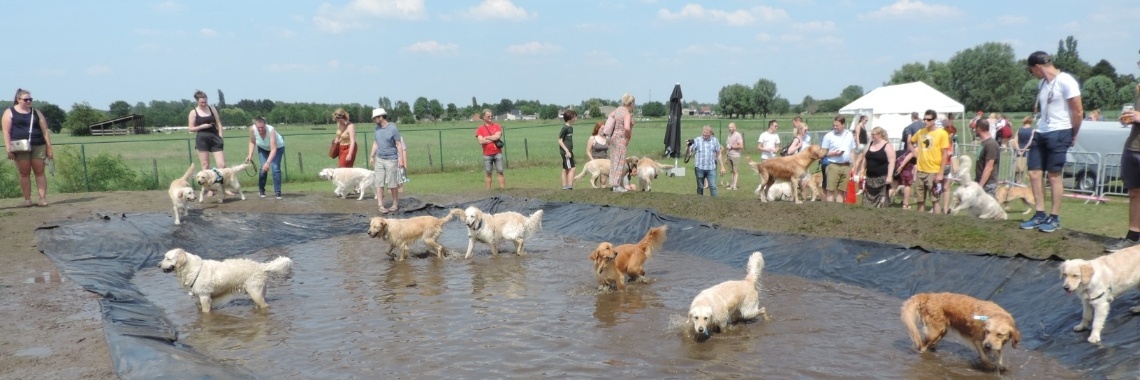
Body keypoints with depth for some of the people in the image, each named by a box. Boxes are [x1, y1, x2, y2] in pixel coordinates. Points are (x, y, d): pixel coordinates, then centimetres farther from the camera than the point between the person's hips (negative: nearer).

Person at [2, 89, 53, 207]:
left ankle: (43, 198, -3)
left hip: (38, 146, 2)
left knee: (39, 172, -1)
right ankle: (27, 199, 4)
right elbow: (6, 132, 0)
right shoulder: (10, 112, 6)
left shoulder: (36, 113, 13)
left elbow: (45, 131, 10)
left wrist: (49, 148, 3)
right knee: (24, 173, 1)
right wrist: (9, 149, -10)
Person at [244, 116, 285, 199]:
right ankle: (261, 190, 9)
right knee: (263, 168, -11)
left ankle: (277, 192, -10)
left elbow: (273, 149, -44)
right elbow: (252, 142, -8)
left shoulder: (271, 130, -41)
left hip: (277, 147, -3)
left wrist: (268, 162, -54)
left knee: (275, 168, -18)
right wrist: (250, 154, -19)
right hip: (263, 148, 3)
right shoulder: (252, 129, -29)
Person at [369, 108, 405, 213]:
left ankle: (395, 204, 16)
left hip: (391, 160, -5)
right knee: (378, 183, -2)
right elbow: (375, 143, 16)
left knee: (392, 183, 1)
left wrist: (401, 159, -14)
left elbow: (399, 144, -10)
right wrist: (371, 156, 12)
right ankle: (380, 205, 0)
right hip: (379, 159, 5)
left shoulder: (393, 128, -10)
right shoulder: (377, 128, 7)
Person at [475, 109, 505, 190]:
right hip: (487, 155, -1)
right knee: (488, 173, 4)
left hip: (498, 153, 1)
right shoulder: (480, 129, 3)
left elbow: (497, 136, -10)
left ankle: (503, 190, 3)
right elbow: (481, 141, -8)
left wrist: (486, 137, -5)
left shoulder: (497, 126, 6)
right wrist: (493, 139, -7)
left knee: (500, 172, 2)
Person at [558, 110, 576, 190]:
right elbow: (560, 140, -15)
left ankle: (564, 186, 15)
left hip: (569, 151, 9)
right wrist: (567, 151, -20)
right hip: (565, 151, -9)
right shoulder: (565, 128, -14)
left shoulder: (571, 127, 11)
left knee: (566, 169, 11)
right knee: (571, 168, -10)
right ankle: (570, 186, -9)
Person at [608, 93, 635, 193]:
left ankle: (613, 183, 25)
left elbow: (610, 116, 25)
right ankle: (616, 186, -4)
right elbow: (627, 128, -31)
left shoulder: (618, 109, 7)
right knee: (619, 161, -5)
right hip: (621, 139, -9)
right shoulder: (627, 114, -18)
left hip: (614, 137, 9)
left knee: (614, 161, 16)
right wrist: (628, 137, -12)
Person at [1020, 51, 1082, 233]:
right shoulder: (1042, 83, 14)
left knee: (1054, 175, -4)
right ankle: (1040, 214, 11)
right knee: (1034, 172, 4)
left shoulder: (1065, 81, -11)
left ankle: (1055, 218, 5)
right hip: (1041, 133, 8)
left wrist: (1073, 136, -3)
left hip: (1059, 134, -8)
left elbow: (1078, 111, -10)